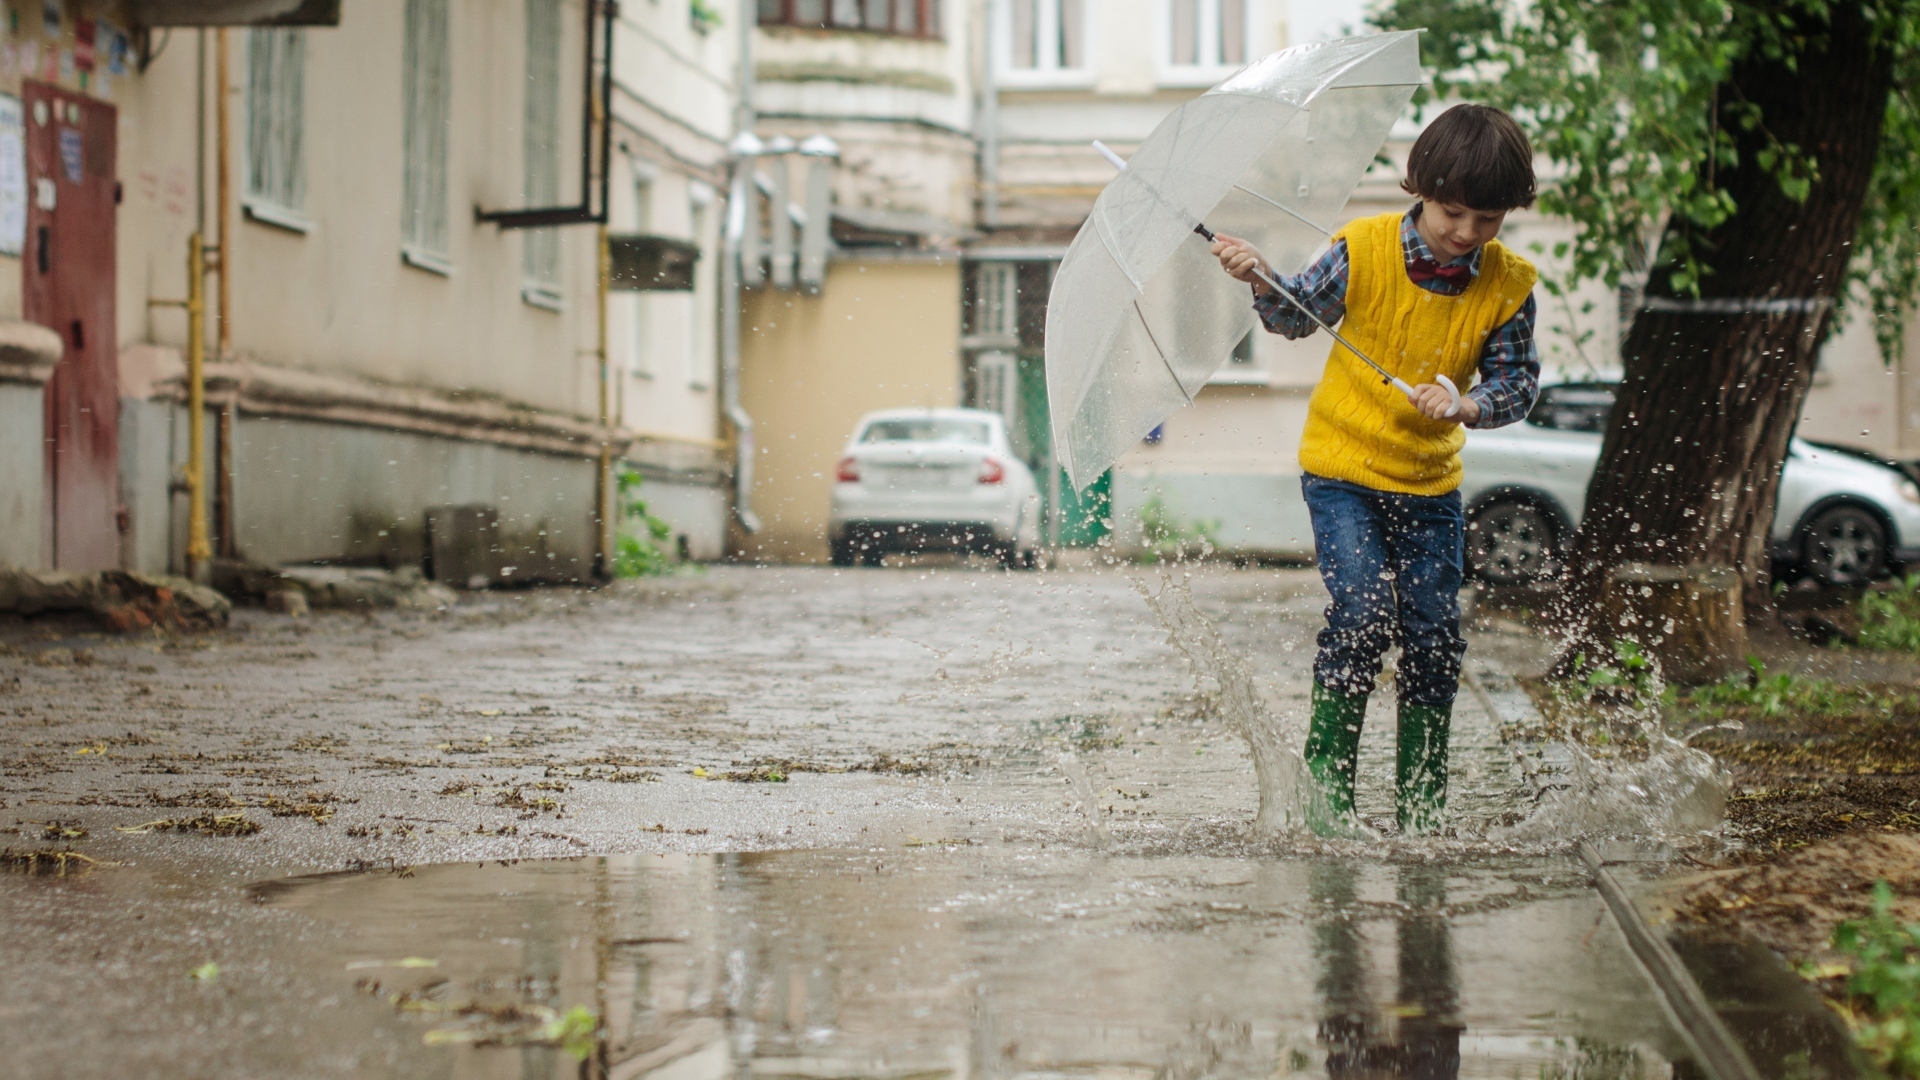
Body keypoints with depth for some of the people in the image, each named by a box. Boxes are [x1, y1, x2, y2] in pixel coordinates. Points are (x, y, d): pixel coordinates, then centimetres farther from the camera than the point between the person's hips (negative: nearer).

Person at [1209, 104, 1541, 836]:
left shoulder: (1508, 286, -8)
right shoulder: (1363, 251, -12)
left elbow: (1517, 382, -3)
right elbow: (1297, 315, 2)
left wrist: (1466, 406, -23)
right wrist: (1261, 282, -17)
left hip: (1430, 481, 3)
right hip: (1342, 467, -3)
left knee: (1434, 634, 1)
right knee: (1363, 612, -18)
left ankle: (1421, 802, 16)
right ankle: (1327, 777, -1)